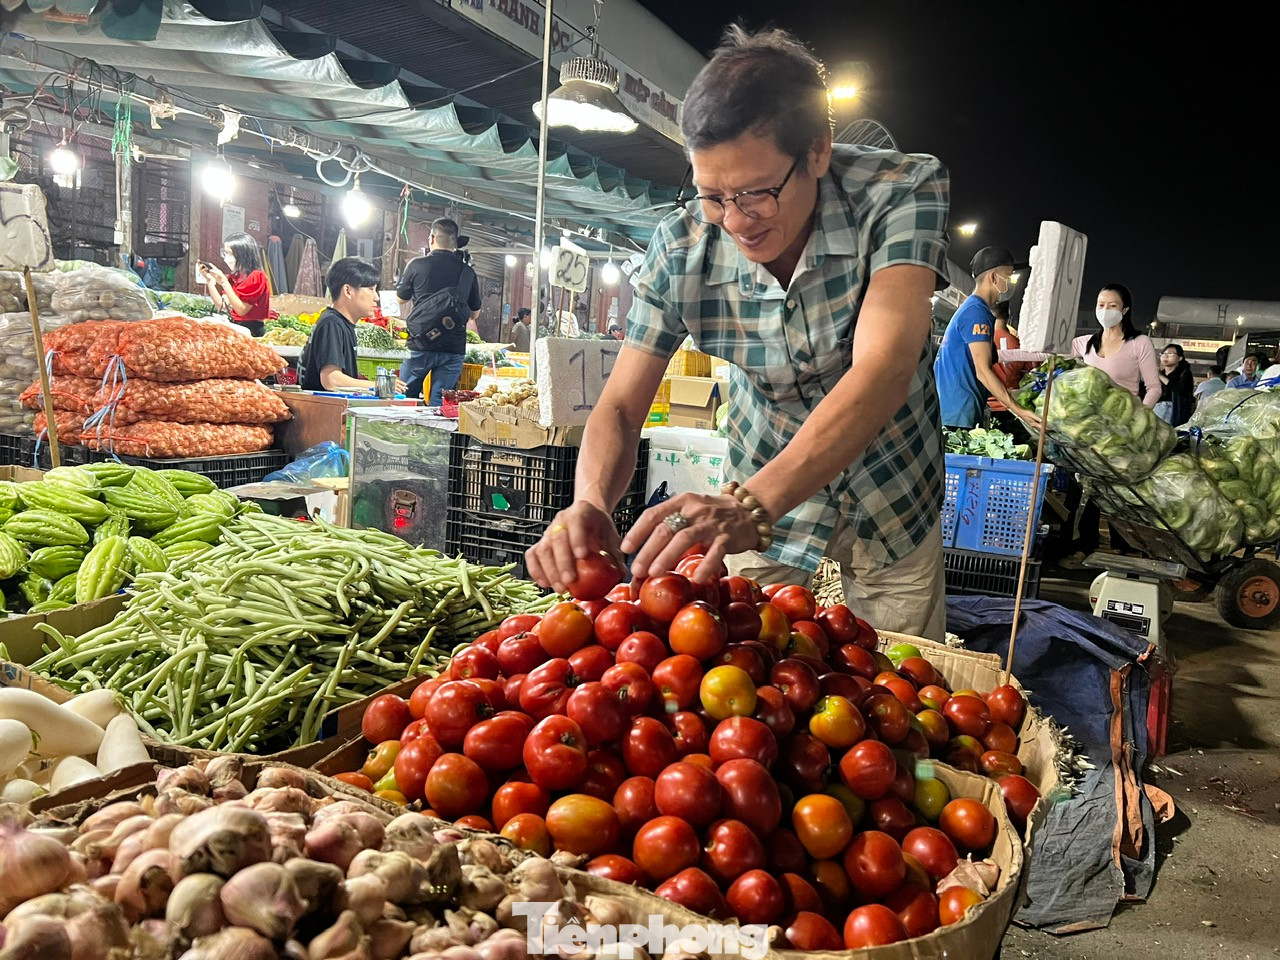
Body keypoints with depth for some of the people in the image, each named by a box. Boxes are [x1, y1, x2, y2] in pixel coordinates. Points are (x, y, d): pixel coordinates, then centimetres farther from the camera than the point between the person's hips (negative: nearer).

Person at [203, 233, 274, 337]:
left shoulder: (256, 277, -11)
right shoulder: (233, 278, 9)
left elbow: (241, 310, -16)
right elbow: (221, 306, 5)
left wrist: (224, 282, -18)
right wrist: (209, 280, -1)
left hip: (253, 330, -6)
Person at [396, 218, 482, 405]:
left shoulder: (417, 265, -4)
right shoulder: (467, 272, 2)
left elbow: (401, 298, 13)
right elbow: (475, 313, 13)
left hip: (420, 346, -1)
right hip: (454, 350, 2)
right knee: (440, 403, 5)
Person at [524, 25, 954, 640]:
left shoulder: (904, 190, -27)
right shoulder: (680, 248, -21)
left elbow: (883, 370, -41)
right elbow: (620, 407, -16)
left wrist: (752, 503, -55)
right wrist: (591, 503, -39)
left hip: (892, 494, 0)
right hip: (754, 495, 1)